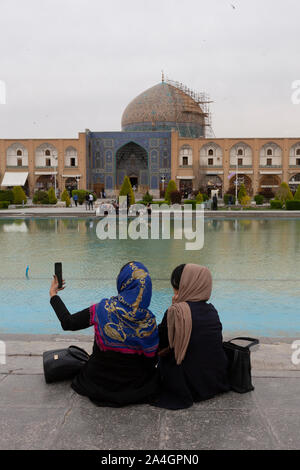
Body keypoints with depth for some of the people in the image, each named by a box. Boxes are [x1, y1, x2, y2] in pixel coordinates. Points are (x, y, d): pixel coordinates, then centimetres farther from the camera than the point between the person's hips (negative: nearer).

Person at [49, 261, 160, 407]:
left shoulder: (103, 309, -24)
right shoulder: (149, 320, -22)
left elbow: (68, 323, -13)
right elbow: (151, 359, -11)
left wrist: (53, 294, -1)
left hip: (99, 382, 1)